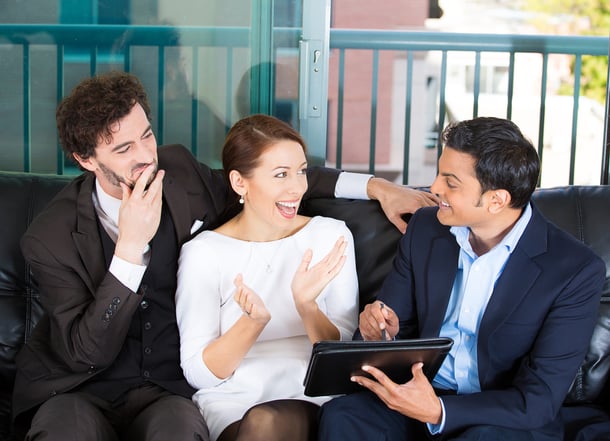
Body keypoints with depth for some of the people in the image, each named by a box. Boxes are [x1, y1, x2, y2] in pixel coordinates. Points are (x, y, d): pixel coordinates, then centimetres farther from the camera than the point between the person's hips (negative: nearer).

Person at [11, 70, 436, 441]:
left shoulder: (178, 173, 0)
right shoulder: (51, 238, -10)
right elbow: (87, 353, -16)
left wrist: (374, 186, 9)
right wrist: (131, 247, -23)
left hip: (169, 389, 2)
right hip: (80, 389, -2)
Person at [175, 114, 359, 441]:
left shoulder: (331, 235, 4)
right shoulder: (204, 252, -1)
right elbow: (198, 373, -4)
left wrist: (307, 306, -17)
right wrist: (253, 321, -21)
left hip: (315, 399, 1)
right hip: (233, 403, 0)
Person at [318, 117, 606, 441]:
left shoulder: (577, 271, -13)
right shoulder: (424, 228, 2)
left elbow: (540, 400, -17)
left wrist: (438, 412, -31)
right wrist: (381, 328, -15)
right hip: (421, 395, 4)